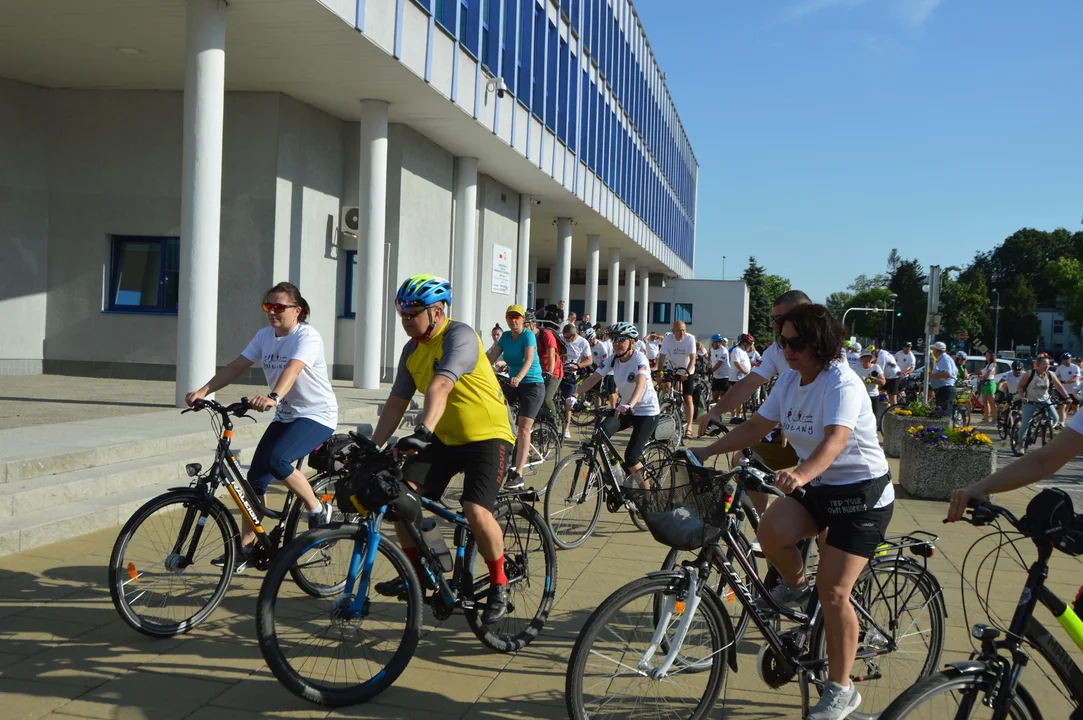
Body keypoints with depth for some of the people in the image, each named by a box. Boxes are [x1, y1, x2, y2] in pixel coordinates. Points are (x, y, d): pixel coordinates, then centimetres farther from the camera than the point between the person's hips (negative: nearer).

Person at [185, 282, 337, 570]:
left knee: (276, 460, -29)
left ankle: (319, 511, -7)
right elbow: (236, 367, -5)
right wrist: (203, 391, -19)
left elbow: (292, 368, -37)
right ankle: (246, 547, 9)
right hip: (285, 416, 7)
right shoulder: (265, 335, 3)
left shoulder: (307, 336, -17)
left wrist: (272, 396, -55)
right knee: (255, 477, -1)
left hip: (317, 416, -7)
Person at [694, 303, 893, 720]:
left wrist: (802, 474, -56)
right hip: (819, 487, 7)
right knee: (770, 531, -22)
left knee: (832, 592, -11)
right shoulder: (790, 381, 2)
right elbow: (756, 427, 4)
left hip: (864, 491, -7)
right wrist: (707, 451, -7)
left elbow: (835, 439, -38)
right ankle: (795, 585, 11)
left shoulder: (842, 384, -22)